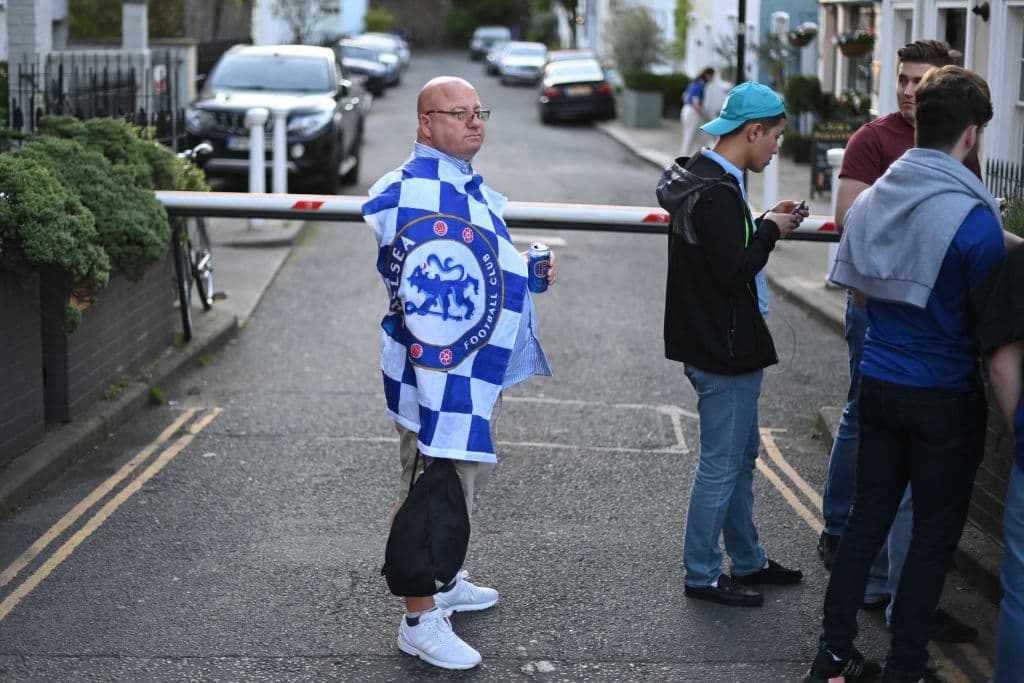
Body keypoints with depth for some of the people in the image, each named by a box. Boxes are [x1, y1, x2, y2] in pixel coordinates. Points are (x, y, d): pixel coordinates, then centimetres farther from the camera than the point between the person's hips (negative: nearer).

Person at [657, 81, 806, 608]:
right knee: (721, 465, 1)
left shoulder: (703, 179, 10)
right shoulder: (716, 193, -23)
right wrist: (770, 230, -13)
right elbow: (733, 272, -26)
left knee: (742, 455, 20)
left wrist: (765, 224, 6)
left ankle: (747, 561, 33)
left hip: (726, 347, 11)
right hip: (723, 352, -11)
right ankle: (702, 575, 13)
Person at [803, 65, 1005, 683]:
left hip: (879, 383, 6)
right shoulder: (974, 218, -19)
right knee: (934, 538, 8)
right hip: (947, 399, -6)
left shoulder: (871, 200, 0)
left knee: (868, 520, 15)